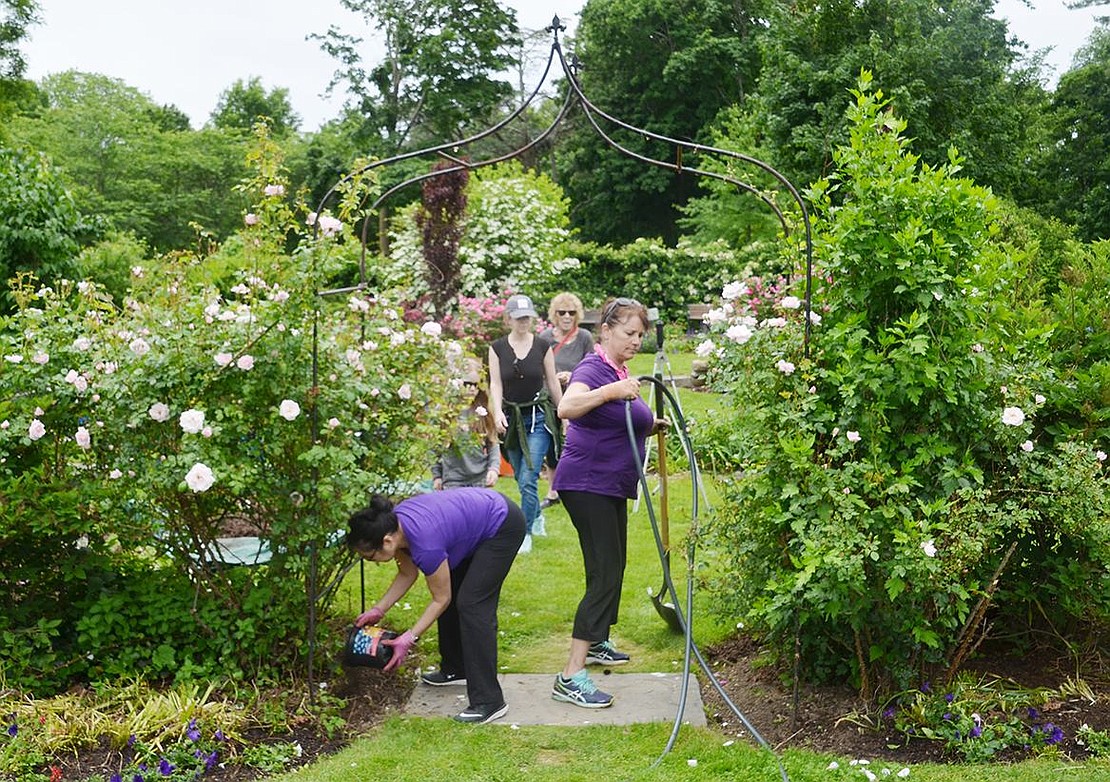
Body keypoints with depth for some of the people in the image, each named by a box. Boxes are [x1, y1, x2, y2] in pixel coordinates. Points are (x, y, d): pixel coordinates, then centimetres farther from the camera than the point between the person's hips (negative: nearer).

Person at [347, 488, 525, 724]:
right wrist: (377, 610, 3)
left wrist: (409, 639, -13)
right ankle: (455, 669, 31)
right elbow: (407, 574, 7)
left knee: (472, 604, -13)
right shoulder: (393, 523, -10)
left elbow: (440, 600, -15)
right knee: (451, 595, 13)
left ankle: (489, 702, -12)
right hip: (479, 518, 9)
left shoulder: (424, 543, -32)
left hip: (504, 525, -9)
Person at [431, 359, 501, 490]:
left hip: (481, 480, 3)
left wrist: (494, 468, -6)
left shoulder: (484, 411, 4)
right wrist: (436, 475, 0)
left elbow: (493, 444, 8)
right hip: (453, 481, -2)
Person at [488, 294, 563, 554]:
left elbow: (553, 383, 5)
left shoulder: (543, 346, -1)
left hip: (539, 417, -2)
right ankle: (536, 515, 38)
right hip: (511, 418, 2)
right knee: (521, 478, 14)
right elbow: (495, 383, -4)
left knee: (528, 478, -12)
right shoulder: (497, 348, 0)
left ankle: (525, 533, -2)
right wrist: (498, 412, -20)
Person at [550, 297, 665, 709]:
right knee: (605, 574, -13)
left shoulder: (620, 372, 12)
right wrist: (610, 391, -53)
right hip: (587, 485, -10)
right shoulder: (593, 369, -18)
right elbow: (566, 408, -41)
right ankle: (570, 677, -13)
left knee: (613, 568, 21)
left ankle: (595, 643, 40)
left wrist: (653, 424, 13)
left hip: (611, 487, 10)